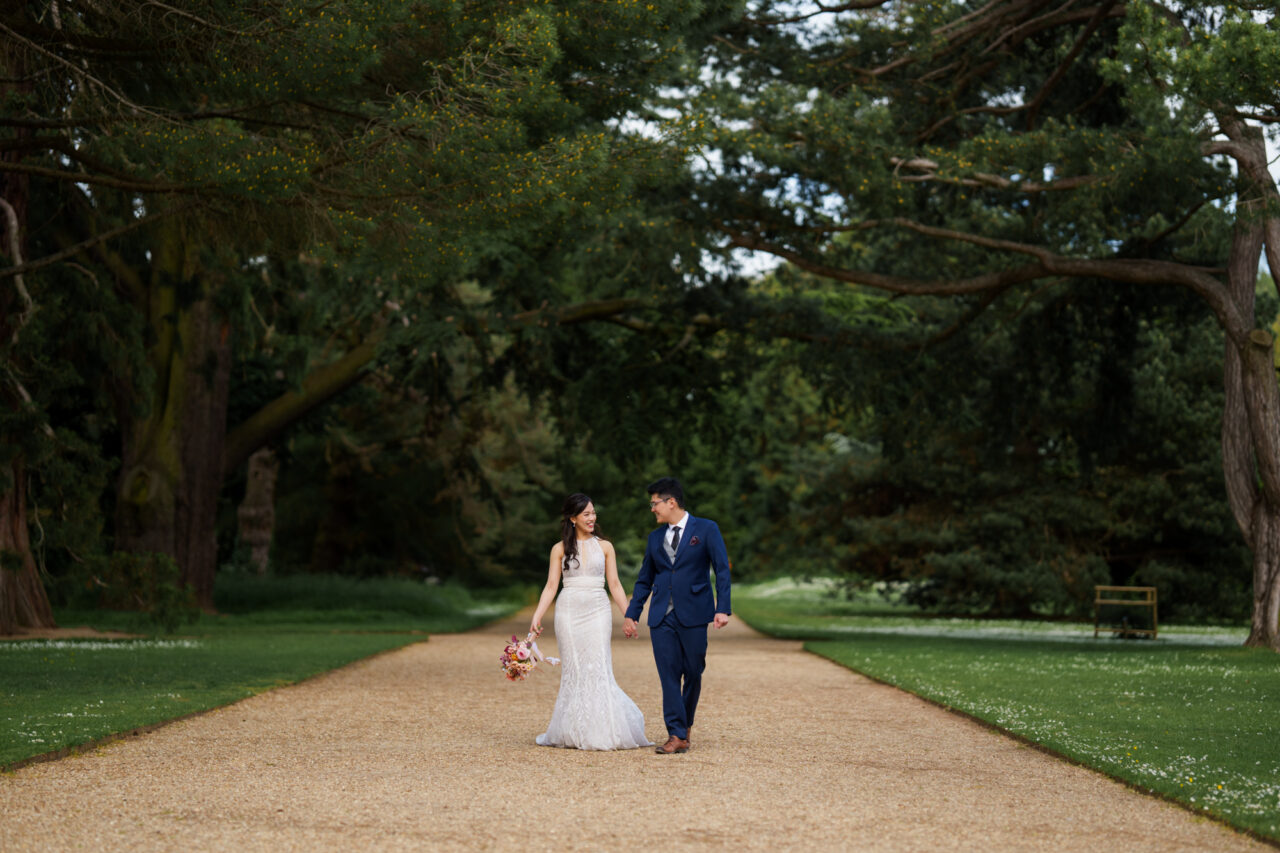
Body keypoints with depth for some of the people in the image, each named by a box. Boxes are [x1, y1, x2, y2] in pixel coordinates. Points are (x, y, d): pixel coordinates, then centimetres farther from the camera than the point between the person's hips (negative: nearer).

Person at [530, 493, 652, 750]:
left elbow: (615, 585, 9)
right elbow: (551, 586, 5)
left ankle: (602, 731, -4)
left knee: (598, 669, -8)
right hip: (569, 611, 0)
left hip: (598, 612, 0)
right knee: (573, 670, 2)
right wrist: (537, 617, -4)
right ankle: (573, 731, 7)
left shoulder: (604, 546, 8)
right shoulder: (560, 549, 7)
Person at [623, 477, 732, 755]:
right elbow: (645, 580, 19)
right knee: (669, 675, -4)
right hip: (661, 617, 3)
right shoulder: (655, 537, 15)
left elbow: (722, 570, -3)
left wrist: (722, 609, -13)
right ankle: (677, 735, -4)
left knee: (693, 674, 4)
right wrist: (631, 615, 14)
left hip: (693, 615, -3)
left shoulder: (706, 529, 1)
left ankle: (686, 724, 26)